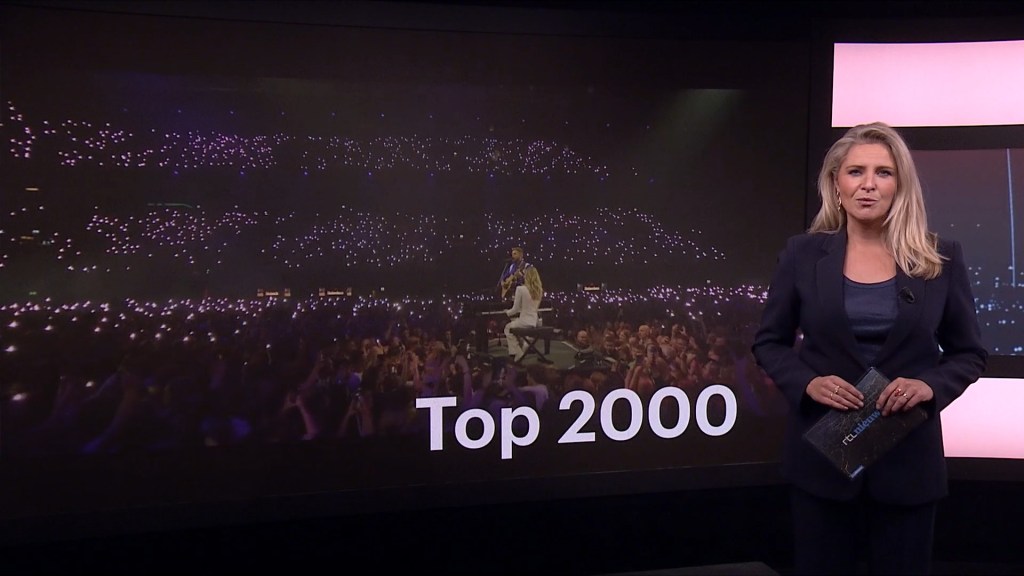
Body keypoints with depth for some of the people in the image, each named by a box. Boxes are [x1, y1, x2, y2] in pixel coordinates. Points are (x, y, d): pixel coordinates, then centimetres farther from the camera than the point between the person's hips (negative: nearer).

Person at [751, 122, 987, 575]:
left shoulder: (941, 259, -1)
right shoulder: (803, 254, -2)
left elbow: (969, 352, 6)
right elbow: (769, 342, 4)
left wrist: (930, 385, -15)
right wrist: (807, 383, -15)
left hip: (907, 456, 1)